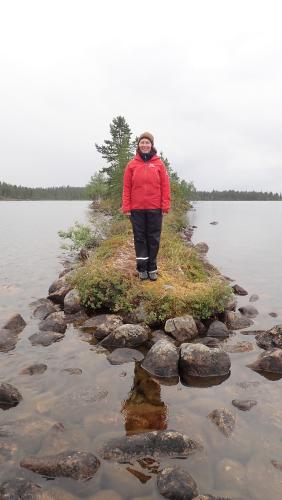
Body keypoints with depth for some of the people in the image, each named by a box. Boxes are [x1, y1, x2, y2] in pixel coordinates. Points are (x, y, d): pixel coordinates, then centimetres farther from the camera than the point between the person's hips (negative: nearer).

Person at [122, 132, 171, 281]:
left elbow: (165, 186, 1)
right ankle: (142, 268, 14)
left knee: (153, 238, 5)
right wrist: (126, 207, -3)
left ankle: (152, 268, 16)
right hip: (137, 209, 1)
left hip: (155, 208, 0)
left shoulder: (159, 164, 5)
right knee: (140, 238, 5)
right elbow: (126, 187, 3)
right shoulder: (132, 164, 6)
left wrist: (165, 206, -5)